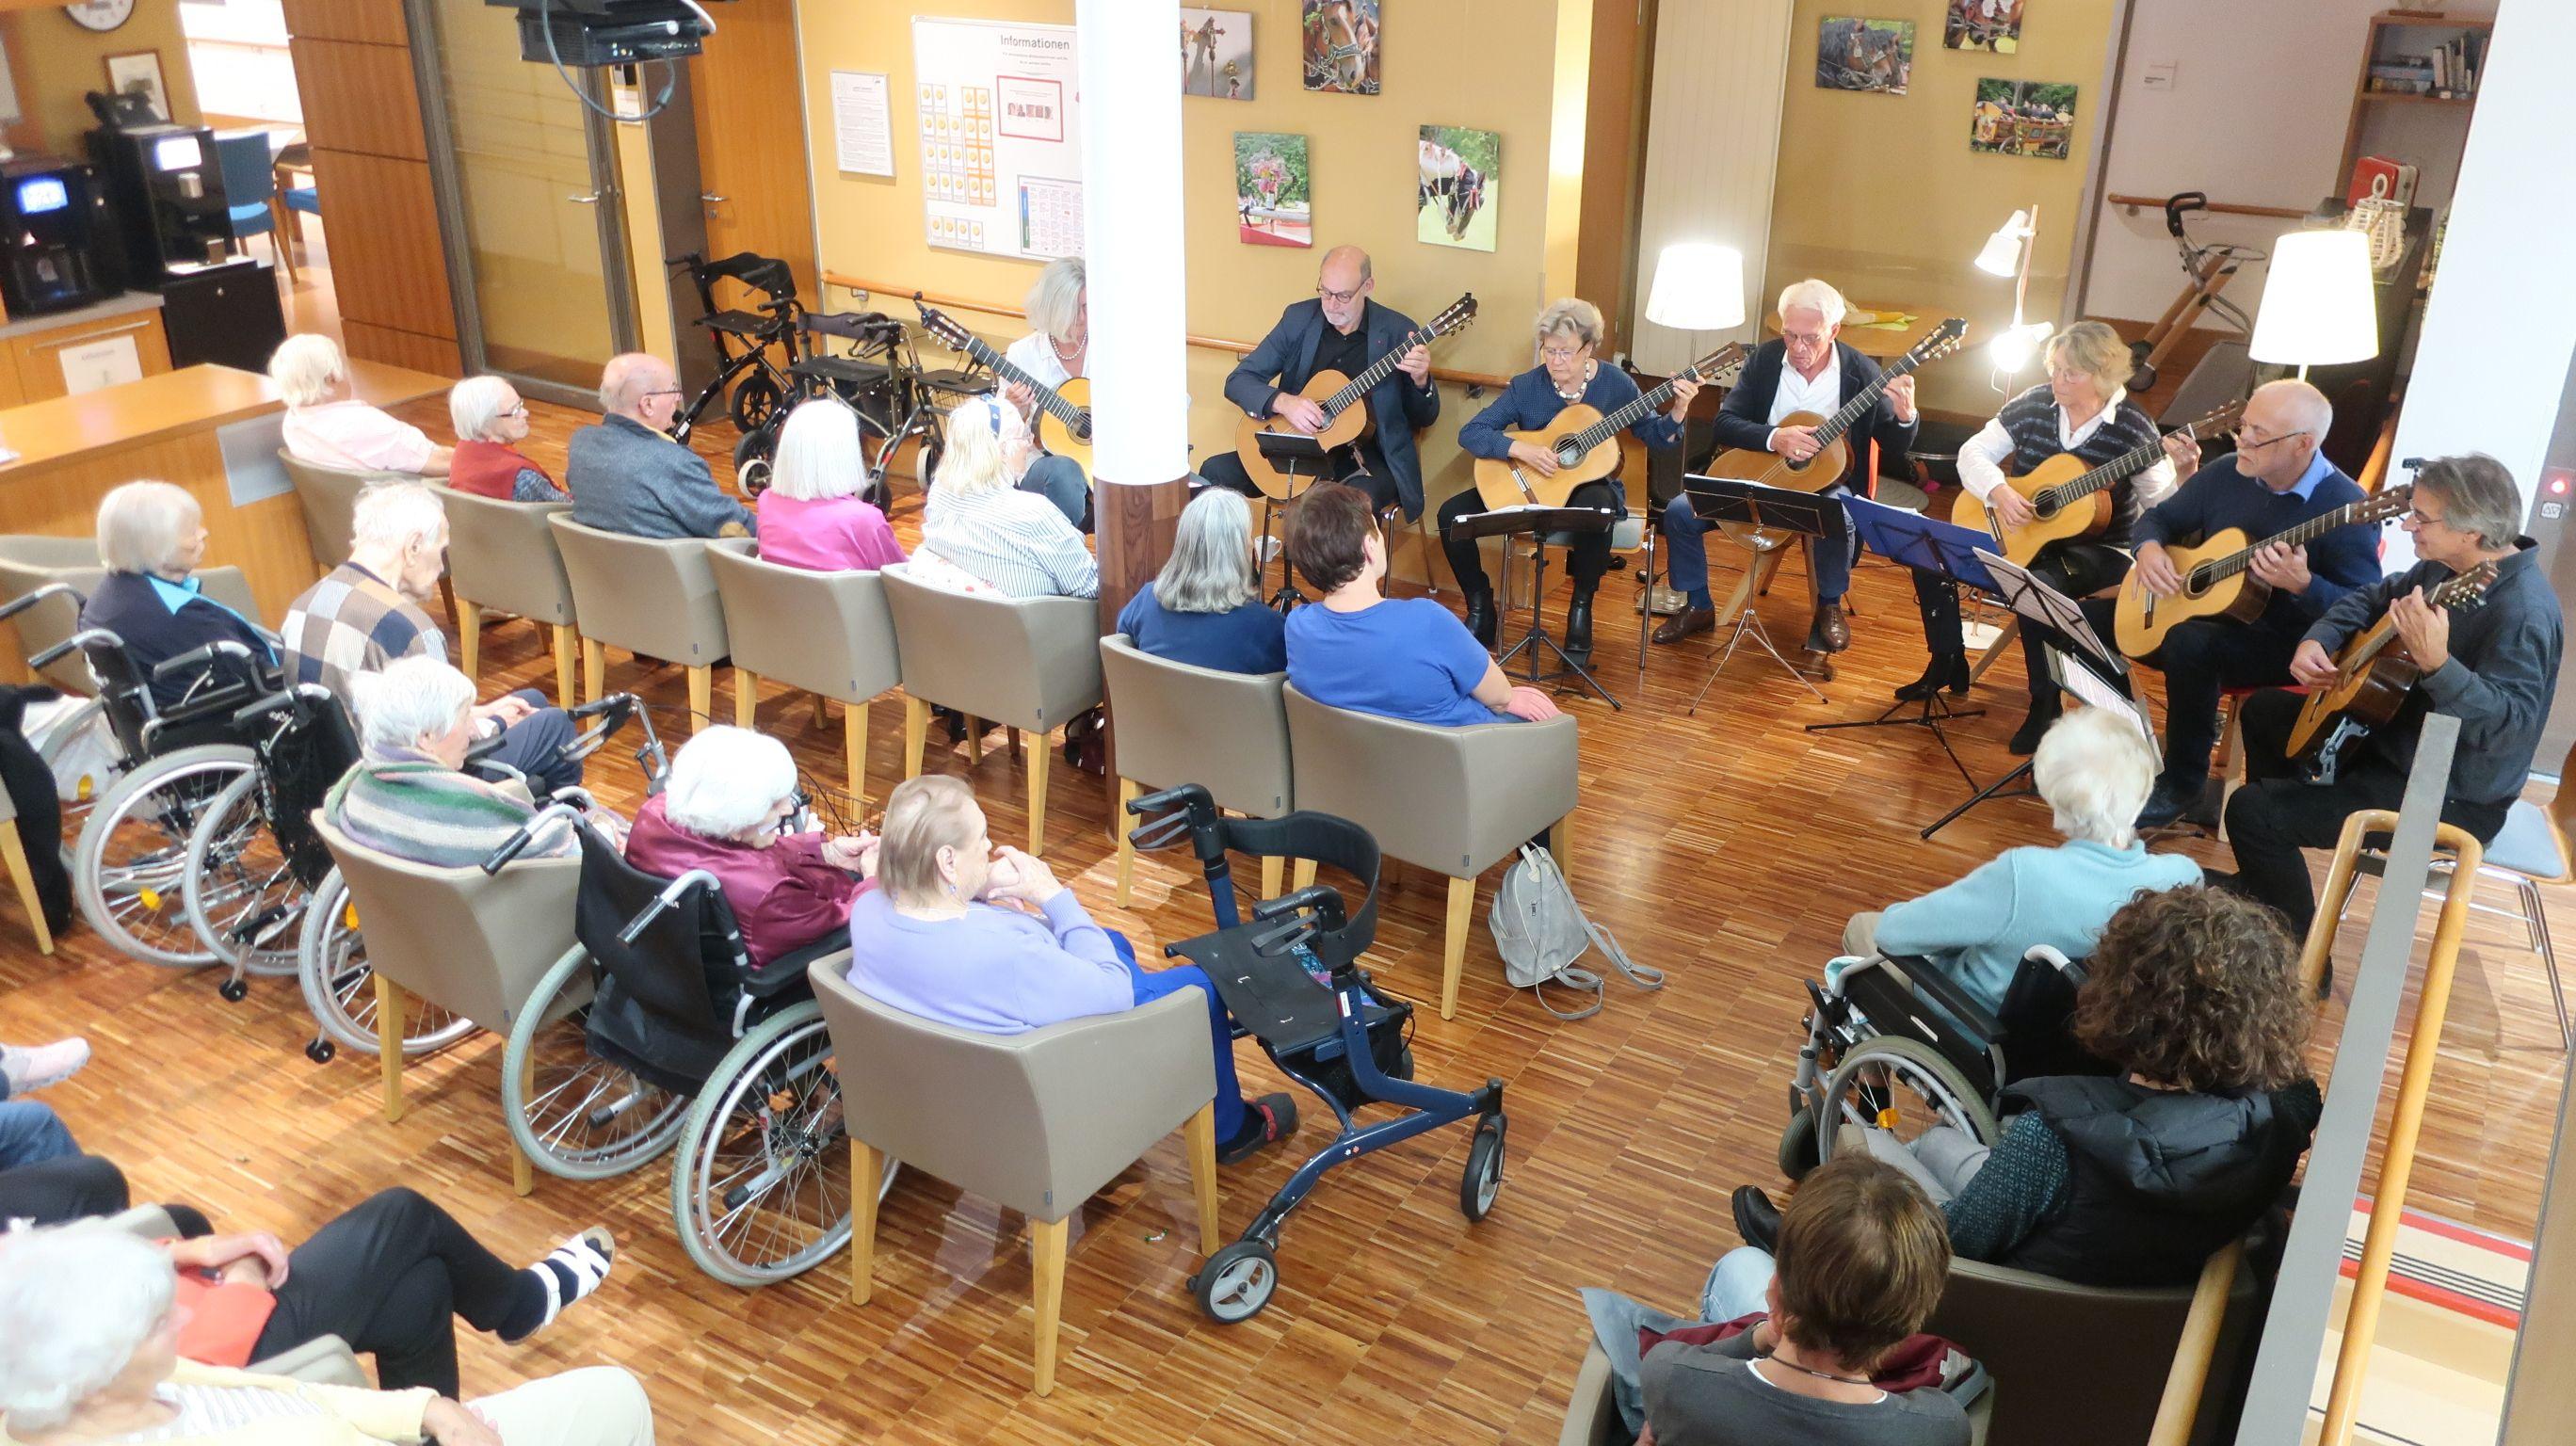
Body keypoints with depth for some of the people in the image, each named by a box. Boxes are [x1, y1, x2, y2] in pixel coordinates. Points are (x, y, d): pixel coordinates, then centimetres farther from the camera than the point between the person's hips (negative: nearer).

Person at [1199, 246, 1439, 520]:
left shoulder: (1397, 331, -3)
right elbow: (1238, 381, 0)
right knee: (1214, 472, -18)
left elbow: (1424, 419, 2)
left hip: (1366, 458, -3)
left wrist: (1420, 381, -21)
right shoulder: (1298, 318, 2)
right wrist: (1283, 402, -19)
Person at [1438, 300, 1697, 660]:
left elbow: (1653, 435, 3)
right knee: (1452, 514, -16)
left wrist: (1677, 411, -18)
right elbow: (1469, 433, -12)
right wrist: (1519, 448, -27)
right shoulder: (1526, 387, -7)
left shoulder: (1616, 384, -6)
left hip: (1590, 483, -2)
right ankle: (1480, 610, 1)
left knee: (1595, 510, -40)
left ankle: (1581, 609, -15)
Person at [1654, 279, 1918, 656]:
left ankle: (1829, 606, -6)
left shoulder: (1861, 372, -8)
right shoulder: (1765, 359, -3)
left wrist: (1905, 416, -29)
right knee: (1679, 512, -15)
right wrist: (1774, 438, -25)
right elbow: (1724, 423, -7)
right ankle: (1698, 606, 8)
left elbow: (1894, 447, -6)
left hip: (1826, 480, -2)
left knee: (1837, 519, -37)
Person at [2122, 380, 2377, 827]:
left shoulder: (2344, 506, -19)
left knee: (2190, 641, -37)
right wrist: (2149, 548, -12)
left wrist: (2302, 584, -39)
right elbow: (2159, 517, 12)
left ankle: (2183, 785, -18)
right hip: (2202, 613, 7)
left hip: (2285, 645, -6)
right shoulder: (2226, 473, -1)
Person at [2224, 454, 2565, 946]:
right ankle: (2264, 877, 34)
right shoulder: (2449, 567, 0)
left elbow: (2510, 724, -38)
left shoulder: (2523, 610, -29)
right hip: (2397, 734, 10)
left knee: (2252, 812, -21)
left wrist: (2437, 664, -52)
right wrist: (2317, 641, -3)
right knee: (2263, 711, 24)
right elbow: (2373, 597, 16)